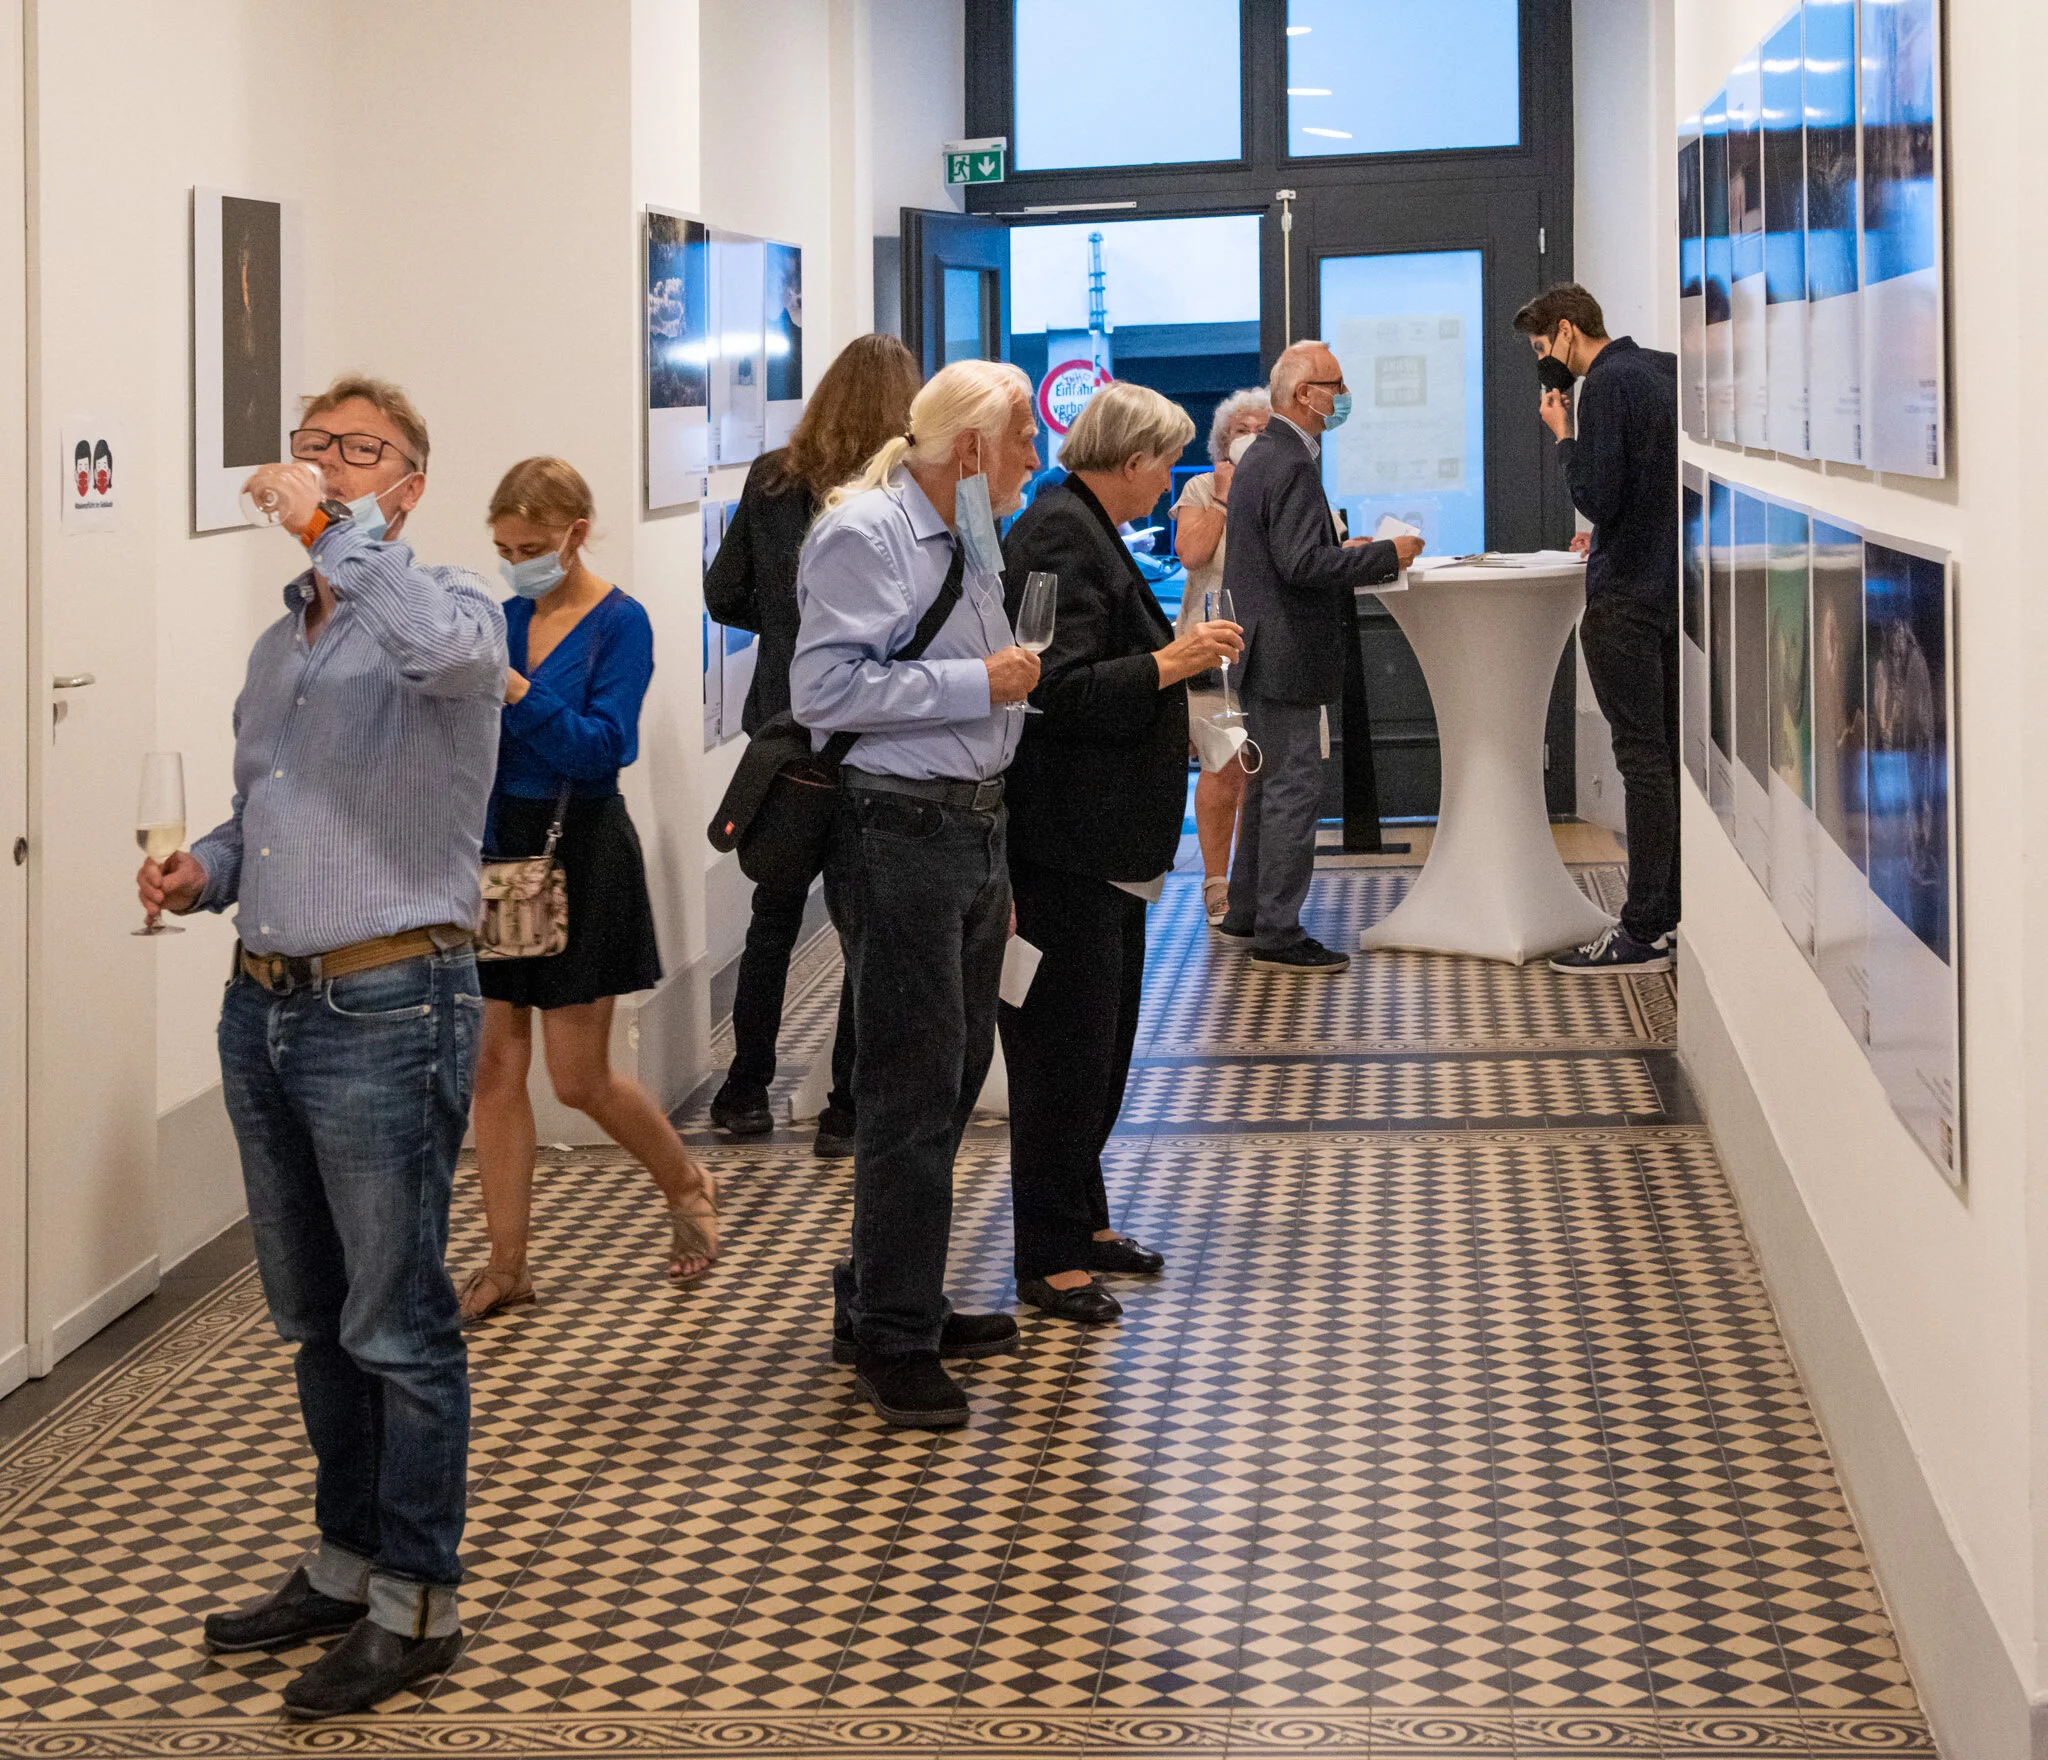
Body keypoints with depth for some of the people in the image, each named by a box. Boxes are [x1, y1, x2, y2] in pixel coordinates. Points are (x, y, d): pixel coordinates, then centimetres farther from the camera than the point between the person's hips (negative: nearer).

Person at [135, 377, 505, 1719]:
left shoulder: (448, 611, -7)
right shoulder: (279, 647, 17)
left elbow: (444, 648, -33)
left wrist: (329, 526, -24)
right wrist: (205, 871, 7)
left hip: (385, 1014, -8)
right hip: (265, 1006, 8)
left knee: (400, 1326, -2)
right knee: (315, 1318, 16)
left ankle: (416, 1604, 7)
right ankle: (348, 1562, 29)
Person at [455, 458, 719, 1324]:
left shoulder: (620, 624, -9)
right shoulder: (506, 619, 8)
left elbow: (599, 747, -20)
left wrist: (514, 691, -30)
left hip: (581, 852, -5)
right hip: (502, 846, 5)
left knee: (580, 1076, 0)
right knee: (494, 1063, 2)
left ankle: (687, 1187, 27)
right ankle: (506, 1263, 10)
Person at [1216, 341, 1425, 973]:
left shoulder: (1261, 455, 14)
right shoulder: (1292, 466, -19)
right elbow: (1301, 565, -26)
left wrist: (1343, 549, 16)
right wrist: (1385, 555, -18)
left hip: (1261, 650, 11)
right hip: (1287, 655, -11)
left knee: (1266, 783, 19)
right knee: (1293, 789, -5)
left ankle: (1246, 913, 28)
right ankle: (1277, 934, -2)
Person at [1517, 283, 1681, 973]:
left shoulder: (1608, 383, -13)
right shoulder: (1667, 370, 13)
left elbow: (1596, 496, -19)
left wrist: (1563, 433, -6)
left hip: (1626, 595, -9)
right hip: (1675, 587, 9)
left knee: (1642, 756, -8)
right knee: (1674, 752, 12)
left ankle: (1643, 934, -6)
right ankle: (1679, 913, 16)